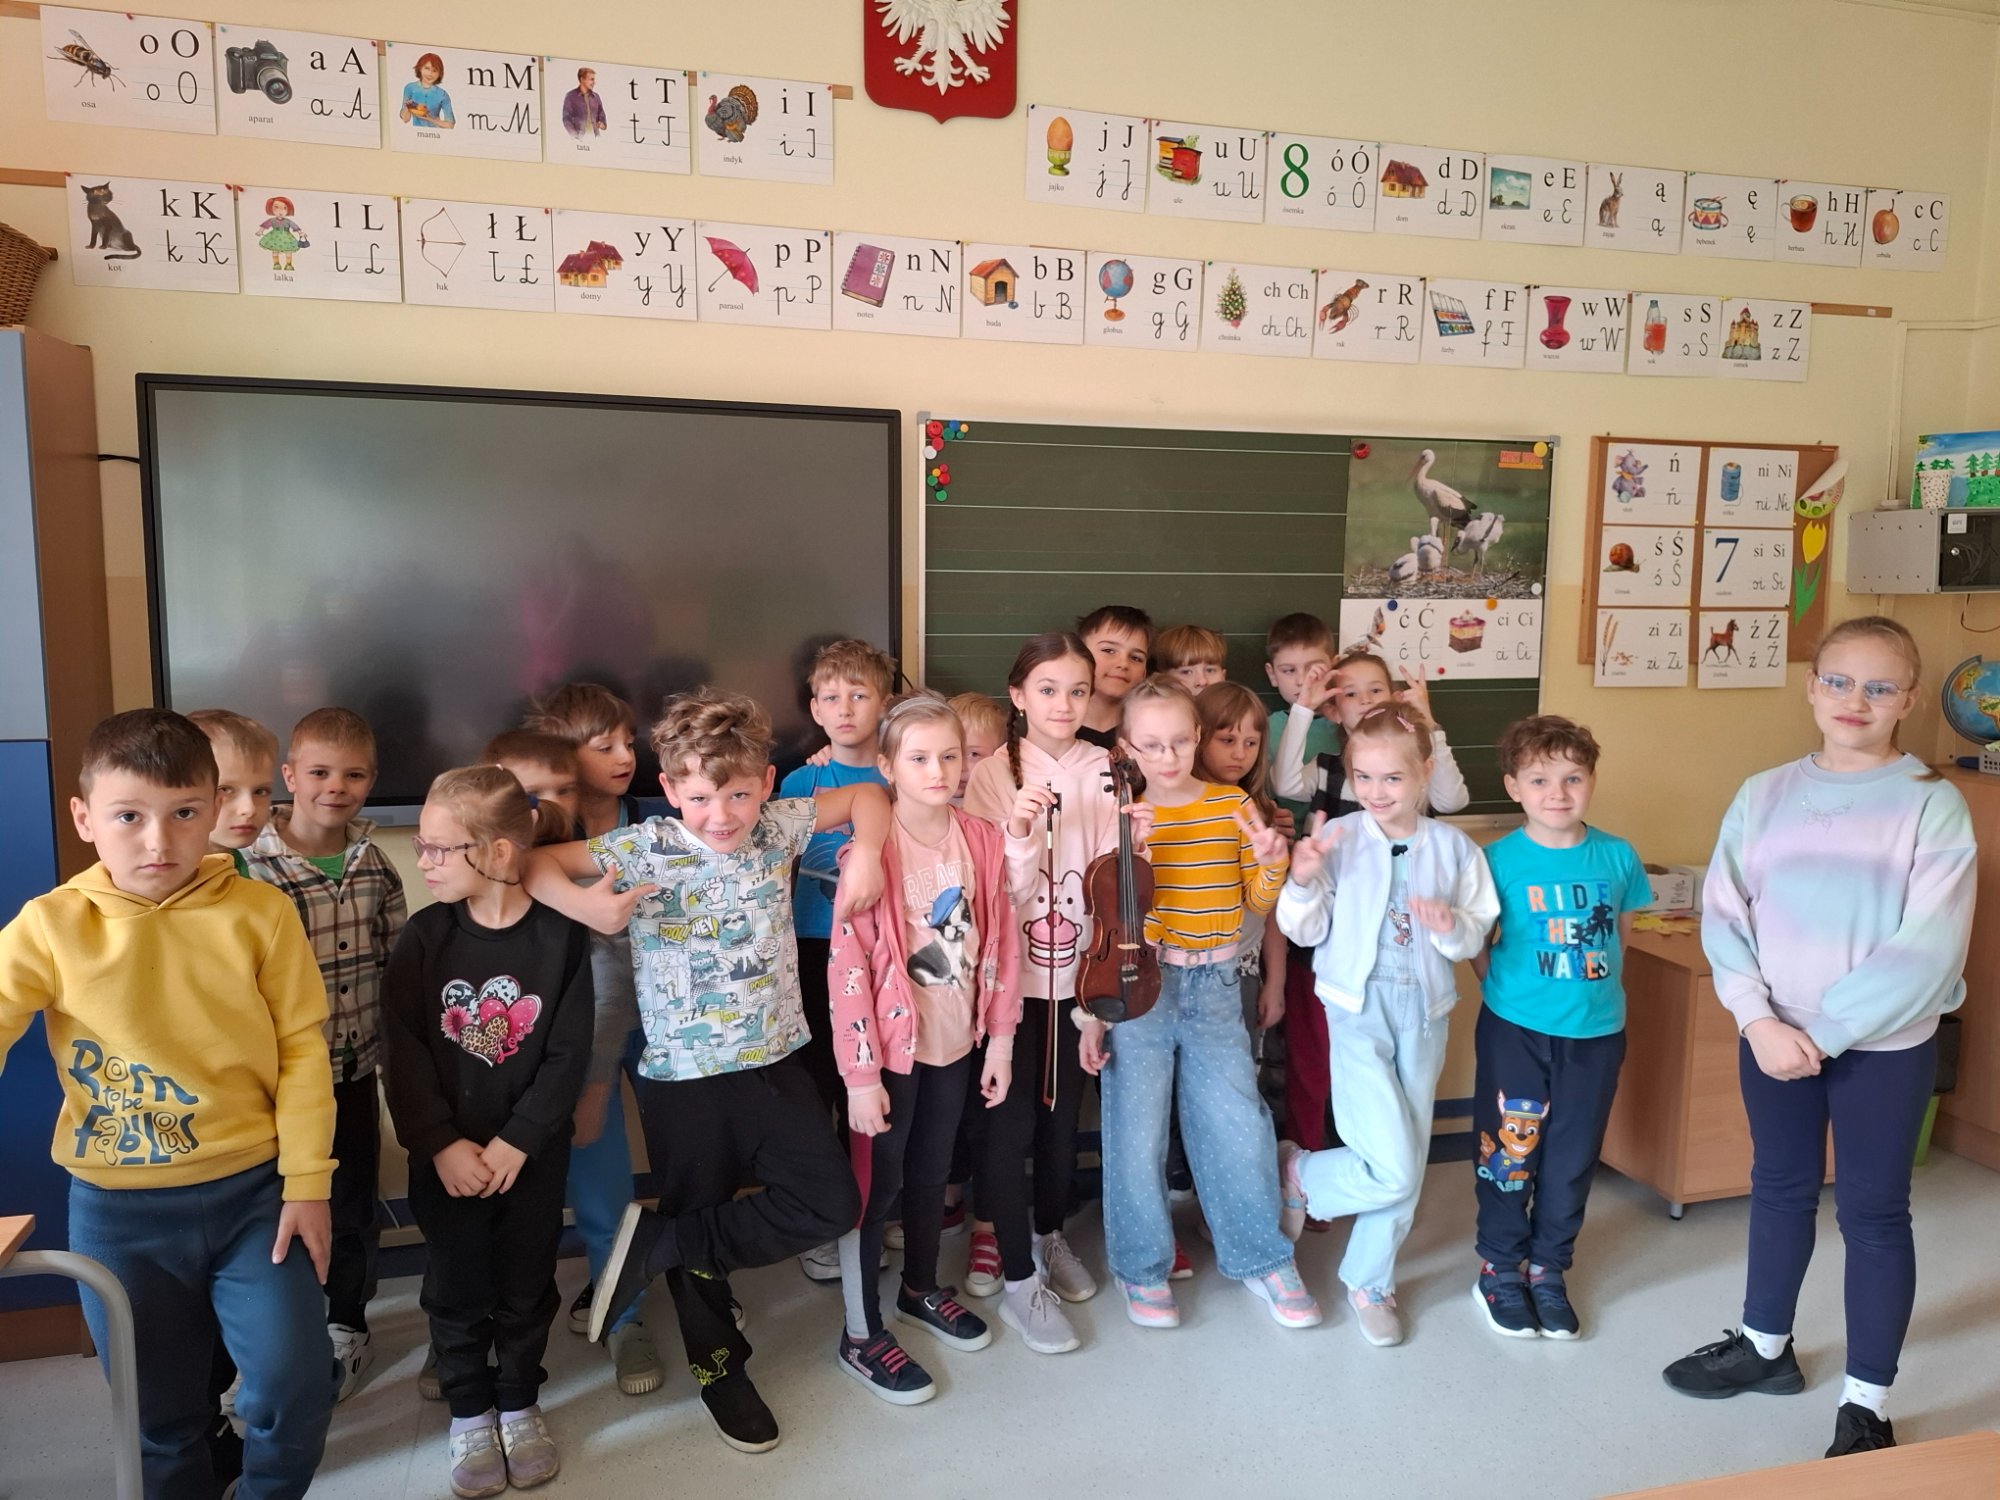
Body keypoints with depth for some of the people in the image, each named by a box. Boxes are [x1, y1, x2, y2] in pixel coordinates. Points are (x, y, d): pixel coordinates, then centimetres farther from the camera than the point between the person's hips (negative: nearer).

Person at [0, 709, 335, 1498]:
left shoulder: (260, 913, -9)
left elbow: (302, 1050, -6)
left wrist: (306, 1182, -6)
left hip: (252, 1190, -1)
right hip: (119, 1210, 1)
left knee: (293, 1384, 1)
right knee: (158, 1410, 17)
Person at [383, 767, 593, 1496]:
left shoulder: (560, 936, -13)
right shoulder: (424, 935, -8)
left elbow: (569, 1054, -11)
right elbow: (402, 1048, -10)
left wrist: (517, 1141, -16)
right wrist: (439, 1143, -16)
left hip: (532, 1153, -1)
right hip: (445, 1153, 1)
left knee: (526, 1283, 13)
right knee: (456, 1285, 12)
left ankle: (520, 1404, 35)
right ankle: (469, 1413, 33)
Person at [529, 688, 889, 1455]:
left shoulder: (777, 828, -3)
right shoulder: (644, 848, -11)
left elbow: (864, 794, 8)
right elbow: (535, 863, -11)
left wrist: (866, 854, -10)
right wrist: (584, 904, -29)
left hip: (774, 1063, 3)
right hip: (684, 1080, -3)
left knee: (832, 1203, -3)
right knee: (703, 1222, 10)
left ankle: (655, 1244, 6)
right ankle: (719, 1368, 34)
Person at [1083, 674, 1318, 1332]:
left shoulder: (1233, 806, 1)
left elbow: (1259, 902, 7)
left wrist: (1270, 862, -13)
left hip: (1214, 988, 2)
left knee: (1239, 1125, 6)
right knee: (1135, 1133, 6)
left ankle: (1262, 1259, 27)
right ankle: (1142, 1266, 26)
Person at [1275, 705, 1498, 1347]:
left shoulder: (1453, 847, -1)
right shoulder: (1337, 840, -7)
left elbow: (1476, 935, 4)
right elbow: (1305, 932, -4)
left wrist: (1451, 926, -18)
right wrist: (1302, 881, -22)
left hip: (1425, 1011, 4)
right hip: (1359, 1009, -3)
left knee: (1407, 1165, 13)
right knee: (1393, 1170, -10)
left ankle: (1370, 1280, 33)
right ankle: (1298, 1172, 19)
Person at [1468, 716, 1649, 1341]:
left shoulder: (1618, 857, -3)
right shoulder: (1499, 860, -10)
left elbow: (1620, 934, 11)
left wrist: (1593, 988, 4)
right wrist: (1510, 992, -7)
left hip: (1596, 1032, 3)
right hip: (1515, 1030, -2)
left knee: (1573, 1157, 14)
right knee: (1509, 1150, 8)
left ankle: (1550, 1267, 33)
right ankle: (1500, 1267, 27)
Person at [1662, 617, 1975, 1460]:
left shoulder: (1932, 804, -10)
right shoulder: (1764, 796, 0)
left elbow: (1927, 951, -16)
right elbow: (1724, 918, -1)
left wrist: (1826, 1034, -17)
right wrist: (1758, 1020, -14)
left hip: (1884, 1045, -3)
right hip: (1774, 1037, 3)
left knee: (1873, 1210, 8)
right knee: (1779, 1189, 18)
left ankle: (1865, 1404, 24)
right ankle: (1766, 1346, 38)